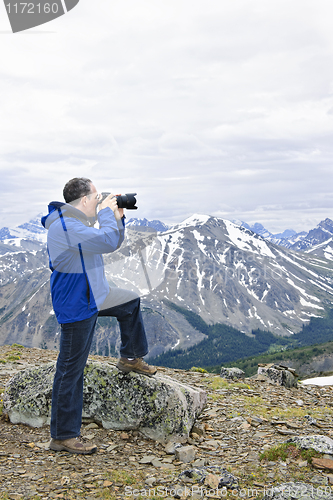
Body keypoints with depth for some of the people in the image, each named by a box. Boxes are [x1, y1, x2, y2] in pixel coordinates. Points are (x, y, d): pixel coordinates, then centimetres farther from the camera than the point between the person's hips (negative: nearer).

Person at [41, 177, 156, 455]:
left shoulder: (78, 222, 9)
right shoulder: (64, 226, -24)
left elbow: (113, 243, 18)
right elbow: (107, 242, -32)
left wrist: (118, 217, 4)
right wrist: (107, 212, -16)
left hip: (95, 295, 10)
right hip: (76, 306, -10)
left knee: (131, 302, 28)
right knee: (70, 370, -4)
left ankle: (130, 358, 41)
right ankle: (63, 436, 6)